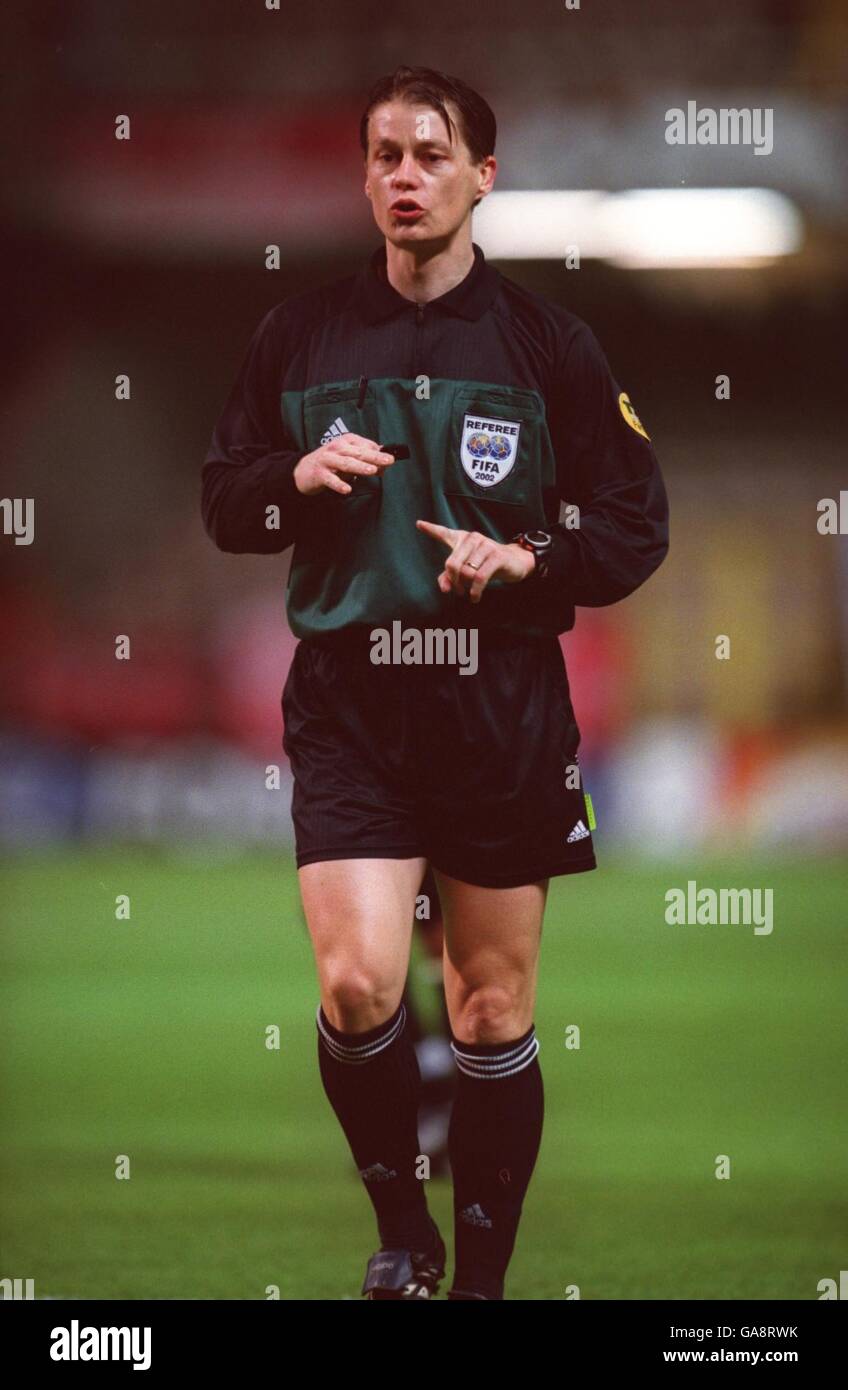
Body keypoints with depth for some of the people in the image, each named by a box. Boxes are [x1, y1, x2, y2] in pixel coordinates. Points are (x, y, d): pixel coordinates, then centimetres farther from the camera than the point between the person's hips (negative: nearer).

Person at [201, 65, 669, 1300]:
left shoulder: (548, 344, 2)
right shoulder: (302, 336, 6)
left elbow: (636, 526, 4)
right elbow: (223, 503, 12)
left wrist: (528, 561, -14)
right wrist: (298, 480, -9)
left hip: (502, 708, 0)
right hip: (348, 700, 0)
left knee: (495, 1015, 5)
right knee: (358, 984, -16)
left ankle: (483, 1274, 19)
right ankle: (402, 1225, 8)